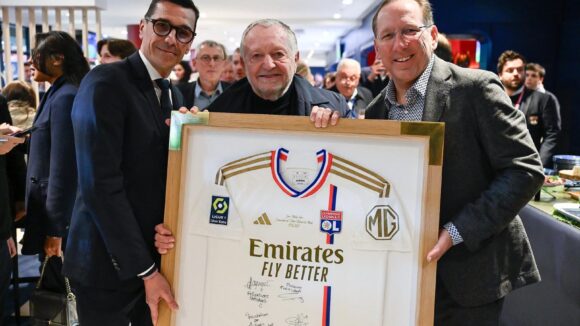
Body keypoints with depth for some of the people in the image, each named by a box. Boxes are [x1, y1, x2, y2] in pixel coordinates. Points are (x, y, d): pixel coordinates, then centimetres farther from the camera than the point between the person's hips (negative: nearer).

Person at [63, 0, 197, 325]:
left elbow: (165, 175, 9)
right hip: (109, 260, -7)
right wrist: (145, 270, -19)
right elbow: (100, 184, -22)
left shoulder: (175, 96, 8)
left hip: (159, 253, 7)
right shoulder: (105, 82, -15)